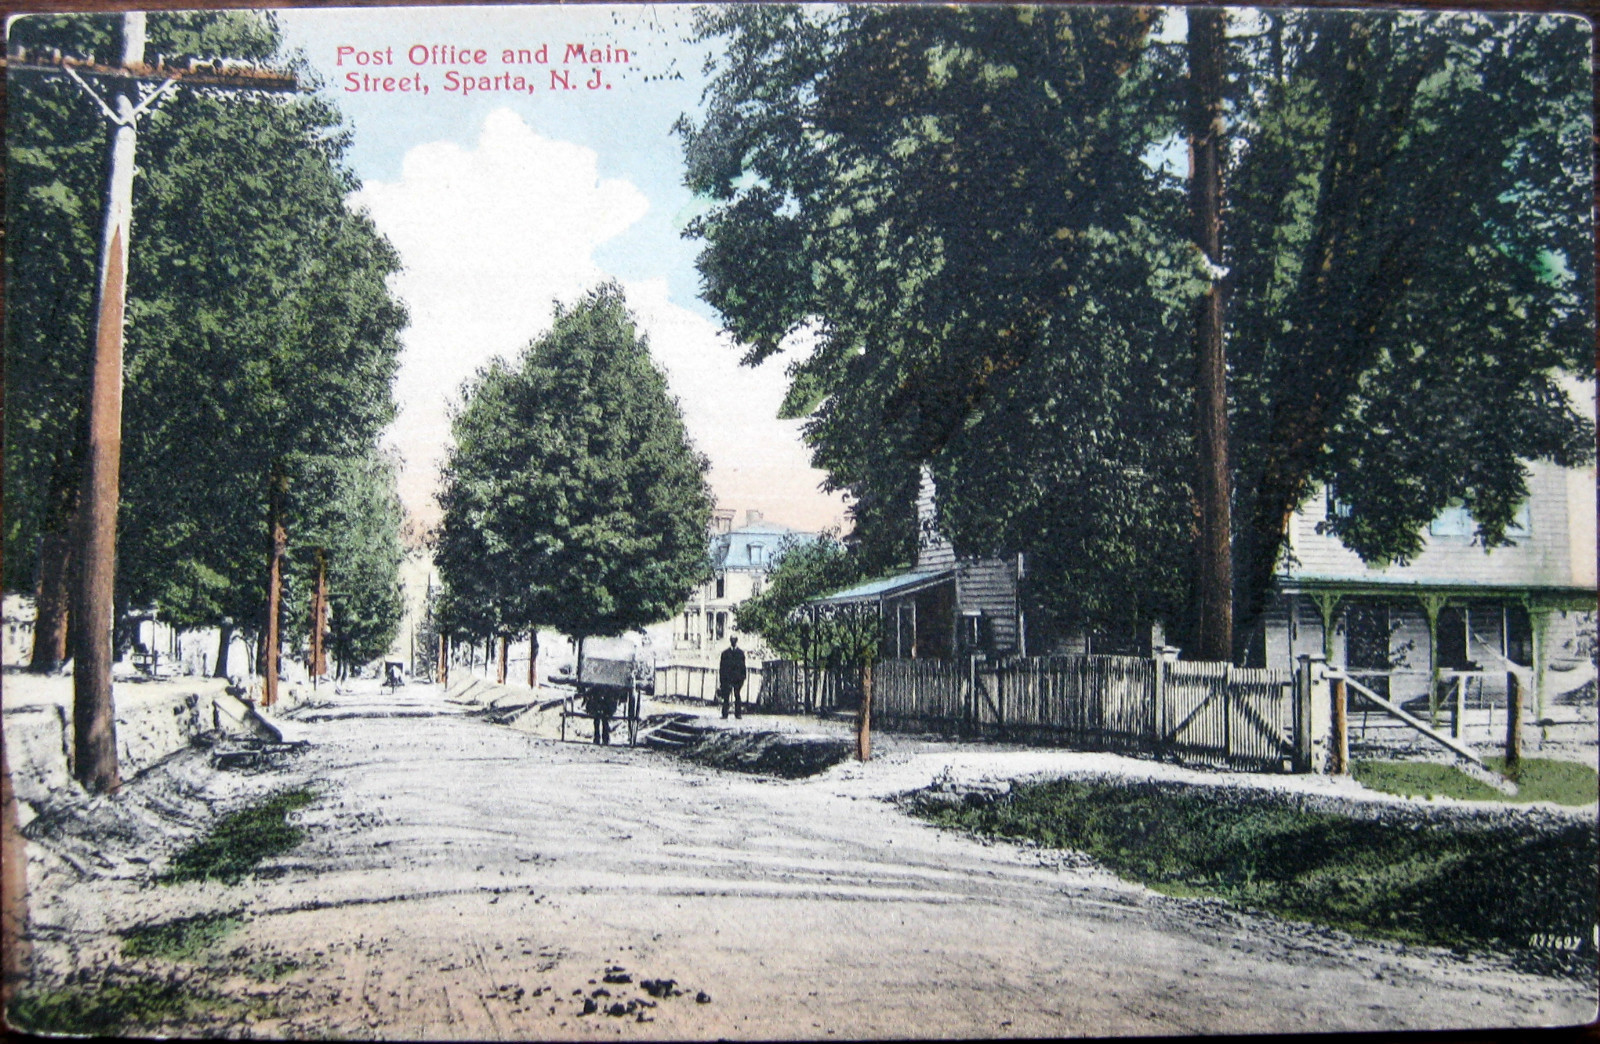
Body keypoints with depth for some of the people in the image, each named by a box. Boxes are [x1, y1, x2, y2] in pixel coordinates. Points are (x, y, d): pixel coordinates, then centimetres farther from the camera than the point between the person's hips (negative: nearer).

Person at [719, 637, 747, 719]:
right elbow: (721, 666, 10)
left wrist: (743, 678, 2)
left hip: (738, 678, 0)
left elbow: (743, 666, 10)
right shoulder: (725, 653, 11)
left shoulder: (741, 653, 10)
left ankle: (738, 713, 1)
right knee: (726, 696, -5)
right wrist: (721, 680, 4)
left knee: (738, 696, -3)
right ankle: (724, 714, -4)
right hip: (727, 678, 0)